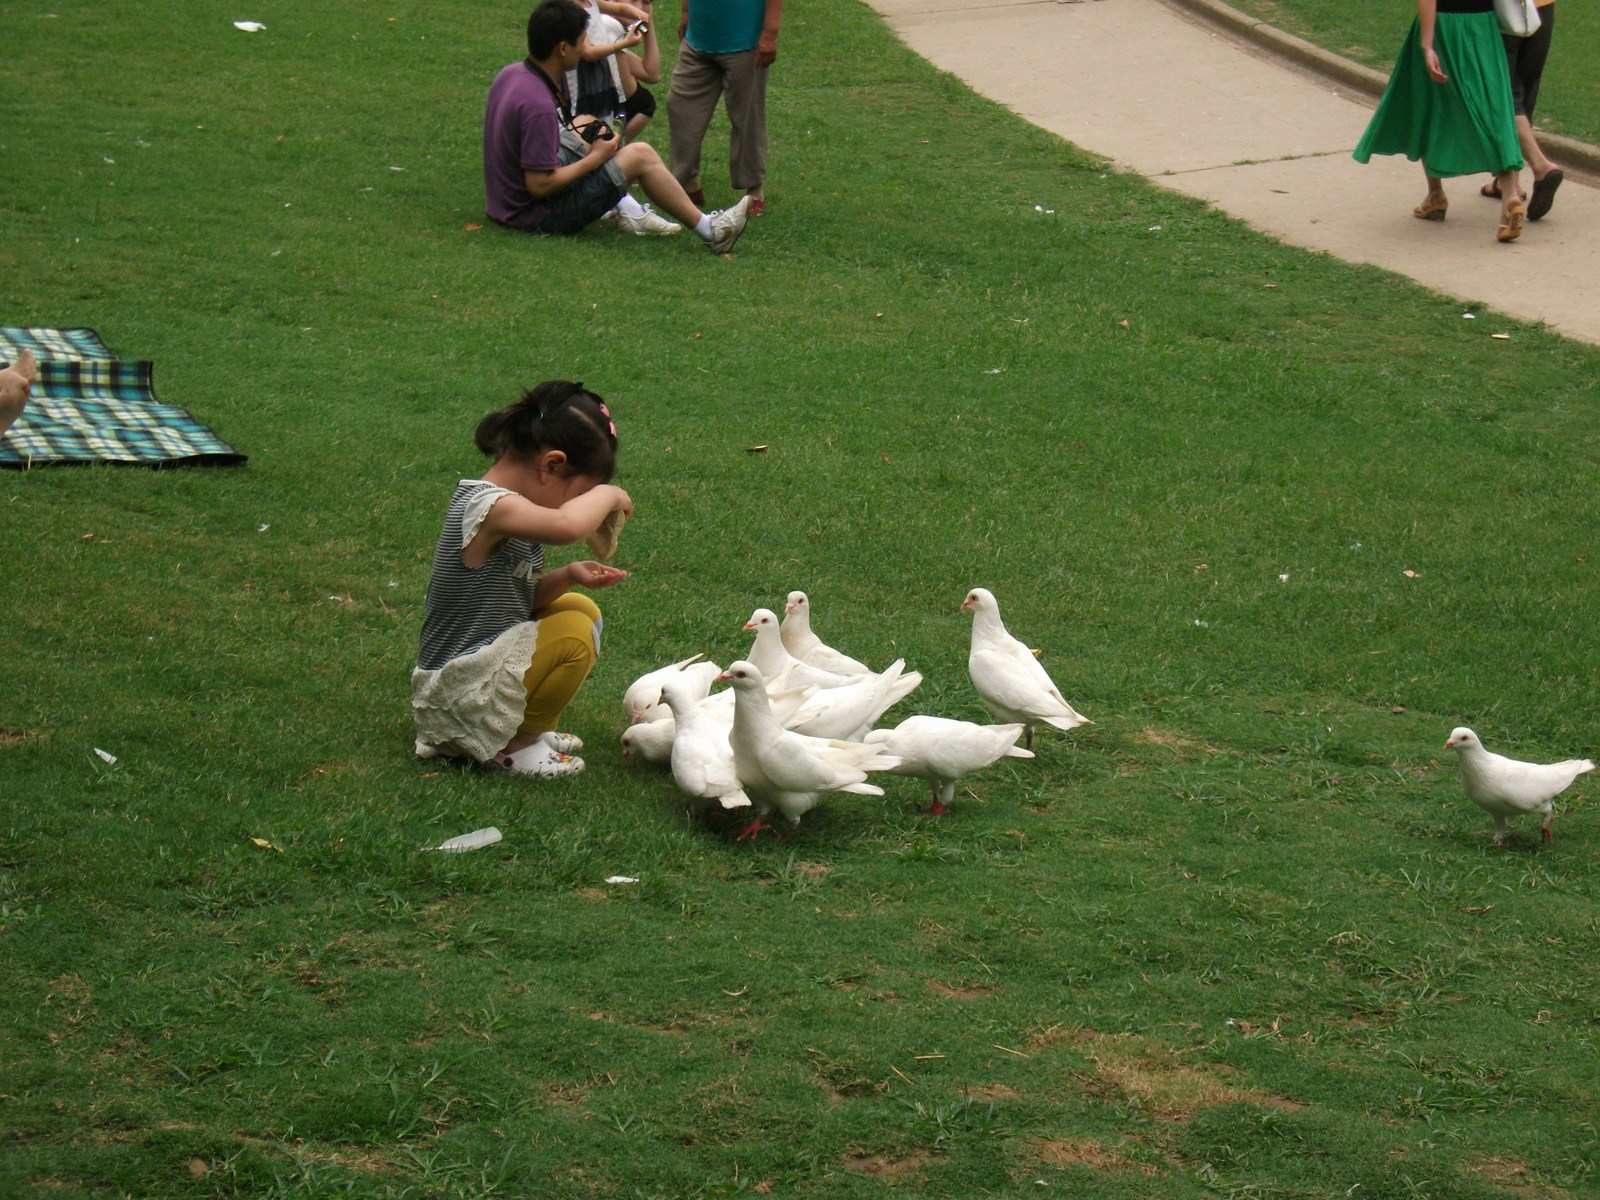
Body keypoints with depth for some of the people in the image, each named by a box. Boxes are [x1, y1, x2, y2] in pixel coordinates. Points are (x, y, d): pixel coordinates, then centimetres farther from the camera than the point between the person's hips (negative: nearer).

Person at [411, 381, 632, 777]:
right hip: (457, 696, -11)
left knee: (581, 609, 17)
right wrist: (608, 495, -24)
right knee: (574, 633, -20)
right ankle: (517, 745, -4)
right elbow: (568, 526, -44)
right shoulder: (490, 507, -25)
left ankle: (528, 728, 16)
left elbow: (522, 596, 14)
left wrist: (567, 576, -5)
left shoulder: (504, 505, 7)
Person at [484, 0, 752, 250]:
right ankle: (709, 231, 8)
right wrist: (595, 158, -13)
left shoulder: (509, 75, -1)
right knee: (641, 155, -5)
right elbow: (540, 185, -26)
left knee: (586, 123, 21)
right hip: (540, 215, -10)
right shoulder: (538, 105, -29)